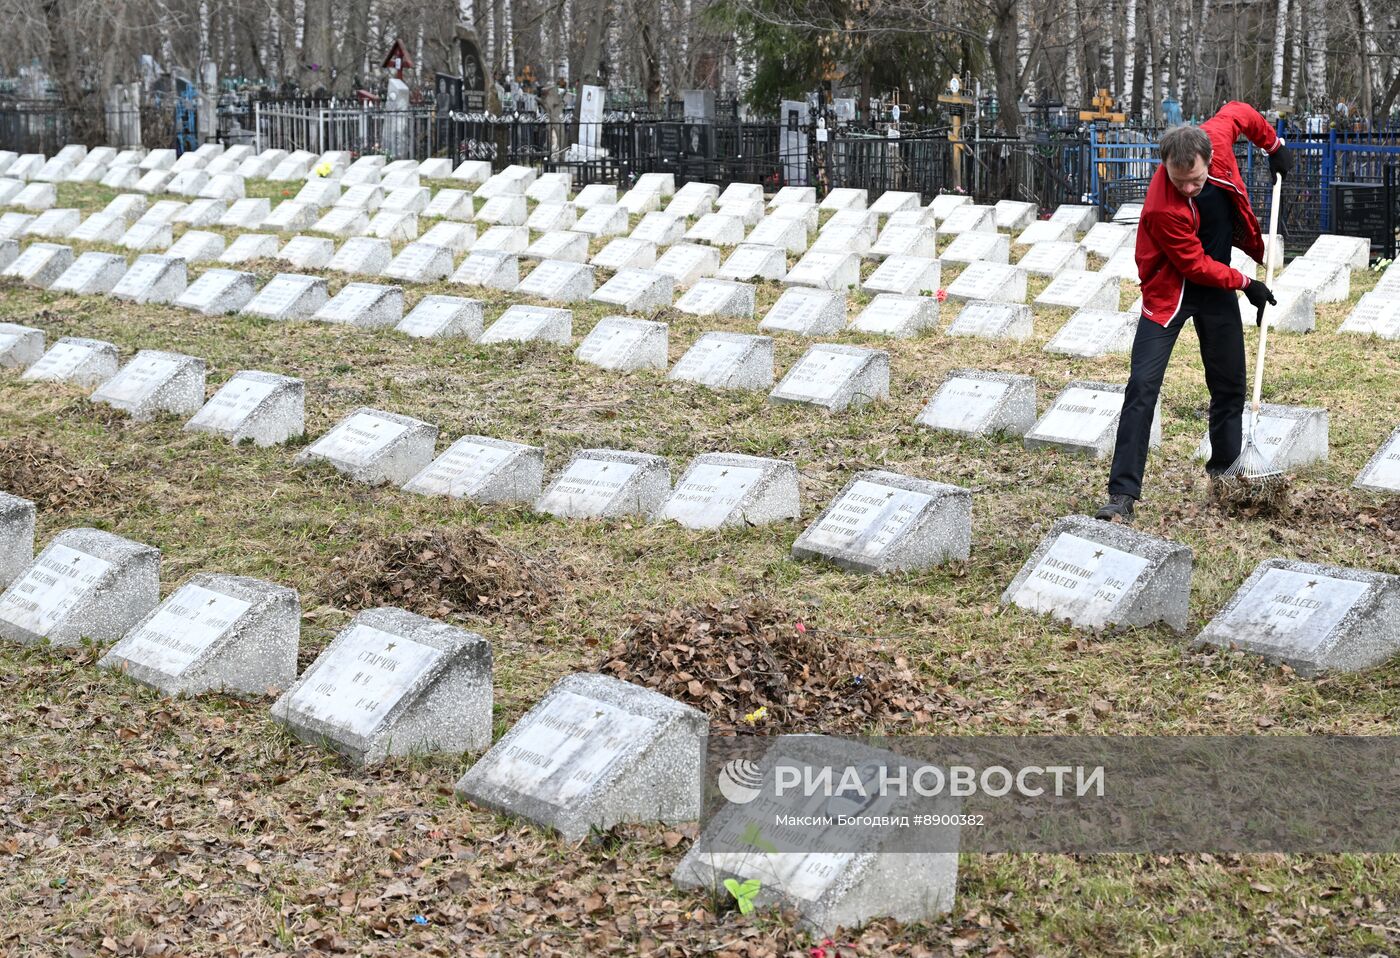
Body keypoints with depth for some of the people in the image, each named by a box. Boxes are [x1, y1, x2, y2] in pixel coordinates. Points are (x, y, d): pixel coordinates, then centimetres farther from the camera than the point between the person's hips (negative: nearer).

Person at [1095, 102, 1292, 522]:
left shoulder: (1215, 139, -19)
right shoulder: (1163, 209, -33)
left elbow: (1238, 113, 5)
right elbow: (1196, 265, -22)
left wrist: (1273, 144, 13)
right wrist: (1245, 283, -12)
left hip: (1217, 285, 6)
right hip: (1171, 290, -6)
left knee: (1230, 385, 11)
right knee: (1143, 385, -15)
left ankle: (1224, 469, 28)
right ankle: (1123, 495, -15)